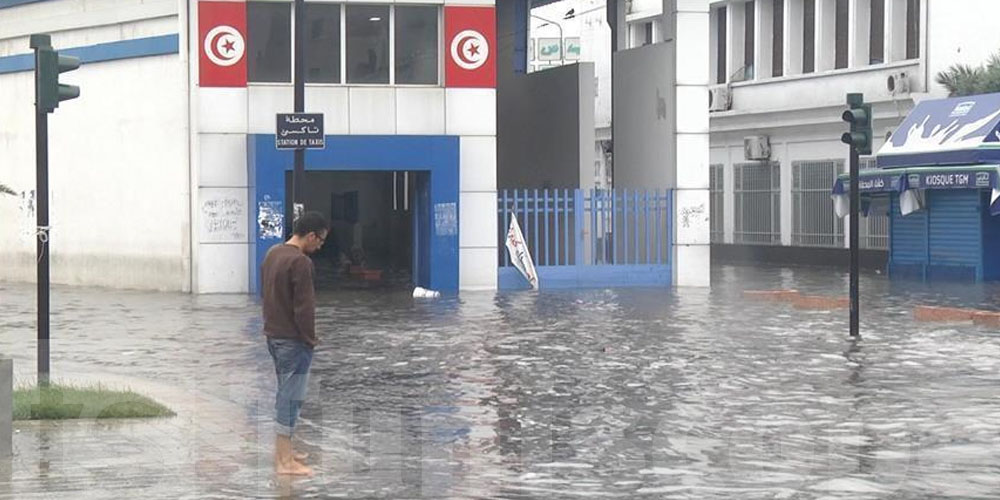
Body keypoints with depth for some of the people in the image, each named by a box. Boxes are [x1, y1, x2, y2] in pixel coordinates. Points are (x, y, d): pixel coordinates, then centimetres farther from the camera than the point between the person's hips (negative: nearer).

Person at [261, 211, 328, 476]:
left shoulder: (272, 254, 9)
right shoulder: (300, 262, -20)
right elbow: (304, 307, -20)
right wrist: (310, 339, -10)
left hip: (273, 335, 9)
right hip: (293, 340, -9)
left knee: (284, 394, 18)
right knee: (291, 397, -5)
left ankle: (283, 451, 25)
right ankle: (284, 461, -3)